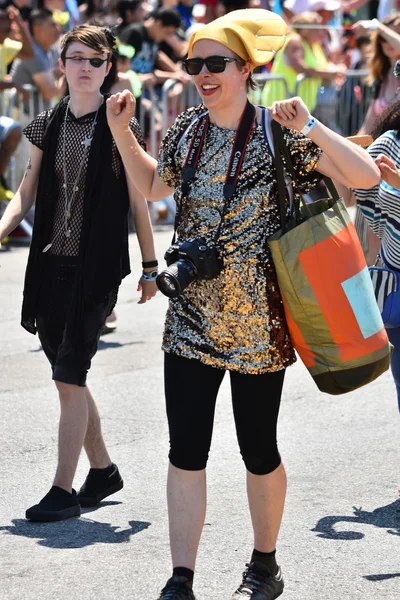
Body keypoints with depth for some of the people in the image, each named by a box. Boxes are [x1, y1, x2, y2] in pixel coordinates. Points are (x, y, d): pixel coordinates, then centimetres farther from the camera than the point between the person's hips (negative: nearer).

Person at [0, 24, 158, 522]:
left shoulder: (119, 129, -5)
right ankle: (102, 470, 29)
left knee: (69, 378, -9)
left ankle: (63, 490, -4)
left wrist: (150, 267, 0)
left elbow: (138, 203, -2)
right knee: (67, 375, 12)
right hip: (50, 266, 5)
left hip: (96, 270, -5)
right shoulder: (46, 126, 8)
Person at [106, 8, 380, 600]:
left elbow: (366, 176, -15)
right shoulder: (186, 129, 5)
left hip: (257, 319, -4)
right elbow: (153, 186, 25)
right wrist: (121, 132, 13)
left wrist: (310, 128, -25)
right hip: (192, 317, 4)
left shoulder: (276, 133, -9)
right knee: (185, 451, -2)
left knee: (258, 449, 10)